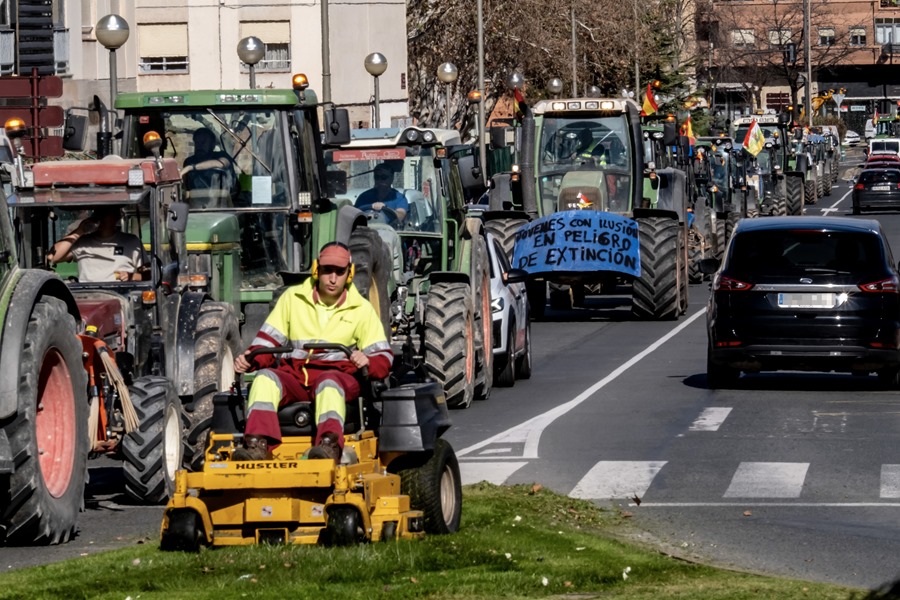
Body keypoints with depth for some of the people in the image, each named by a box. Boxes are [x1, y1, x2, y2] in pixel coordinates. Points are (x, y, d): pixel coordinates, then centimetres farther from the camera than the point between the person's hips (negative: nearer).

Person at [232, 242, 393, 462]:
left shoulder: (361, 309, 11)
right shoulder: (292, 298, 14)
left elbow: (384, 357, 8)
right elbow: (268, 341, 13)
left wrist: (368, 362, -17)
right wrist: (250, 358, -10)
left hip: (338, 376, -2)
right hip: (294, 376, 2)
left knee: (328, 382, -38)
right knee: (265, 377, -30)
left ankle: (330, 444, -63)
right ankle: (257, 445, -48)